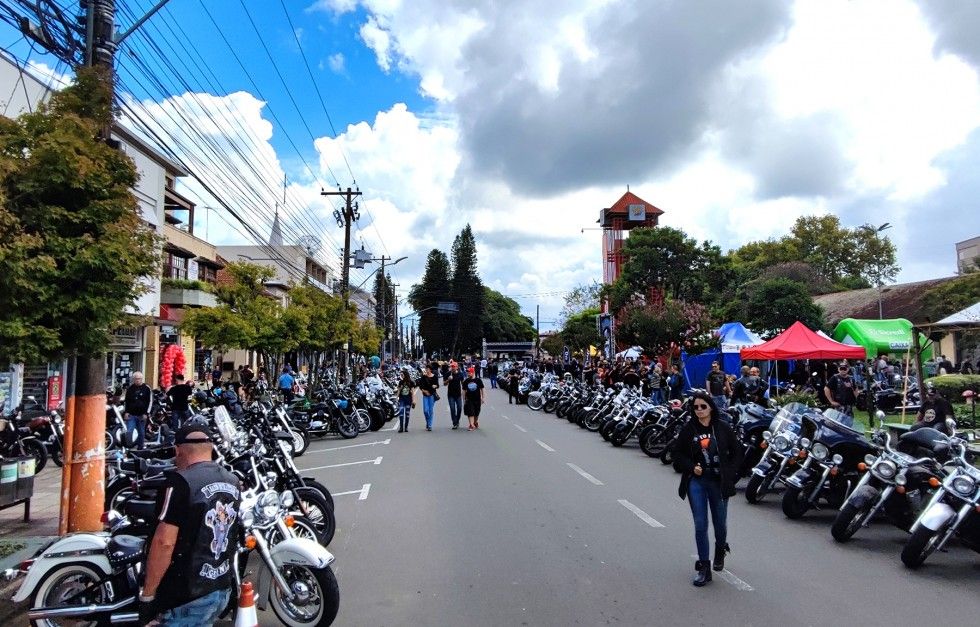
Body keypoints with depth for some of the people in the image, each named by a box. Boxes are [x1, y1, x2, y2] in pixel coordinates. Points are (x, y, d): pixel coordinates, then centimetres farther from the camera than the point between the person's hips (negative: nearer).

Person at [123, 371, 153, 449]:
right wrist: (126, 412, 3)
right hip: (131, 415, 1)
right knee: (129, 431, -8)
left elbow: (150, 401, -1)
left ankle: (140, 448, 16)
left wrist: (146, 413, -8)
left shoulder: (147, 388, 0)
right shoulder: (130, 388, 8)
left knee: (141, 433, 6)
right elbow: (126, 401, 14)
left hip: (142, 415, -1)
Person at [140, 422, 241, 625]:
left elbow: (165, 542, -21)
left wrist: (147, 594, -13)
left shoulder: (181, 481, -17)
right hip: (223, 590, 7)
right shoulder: (234, 482, 6)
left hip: (188, 596, -7)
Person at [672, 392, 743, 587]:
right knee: (700, 525, -1)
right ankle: (703, 567, 10)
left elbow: (736, 452, 4)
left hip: (719, 482, 0)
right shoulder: (688, 429, -2)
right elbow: (678, 454, 3)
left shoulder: (723, 428, -3)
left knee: (720, 523, 11)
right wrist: (692, 467, -12)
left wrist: (730, 473, -5)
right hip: (696, 481, 0)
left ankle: (720, 549, 44)